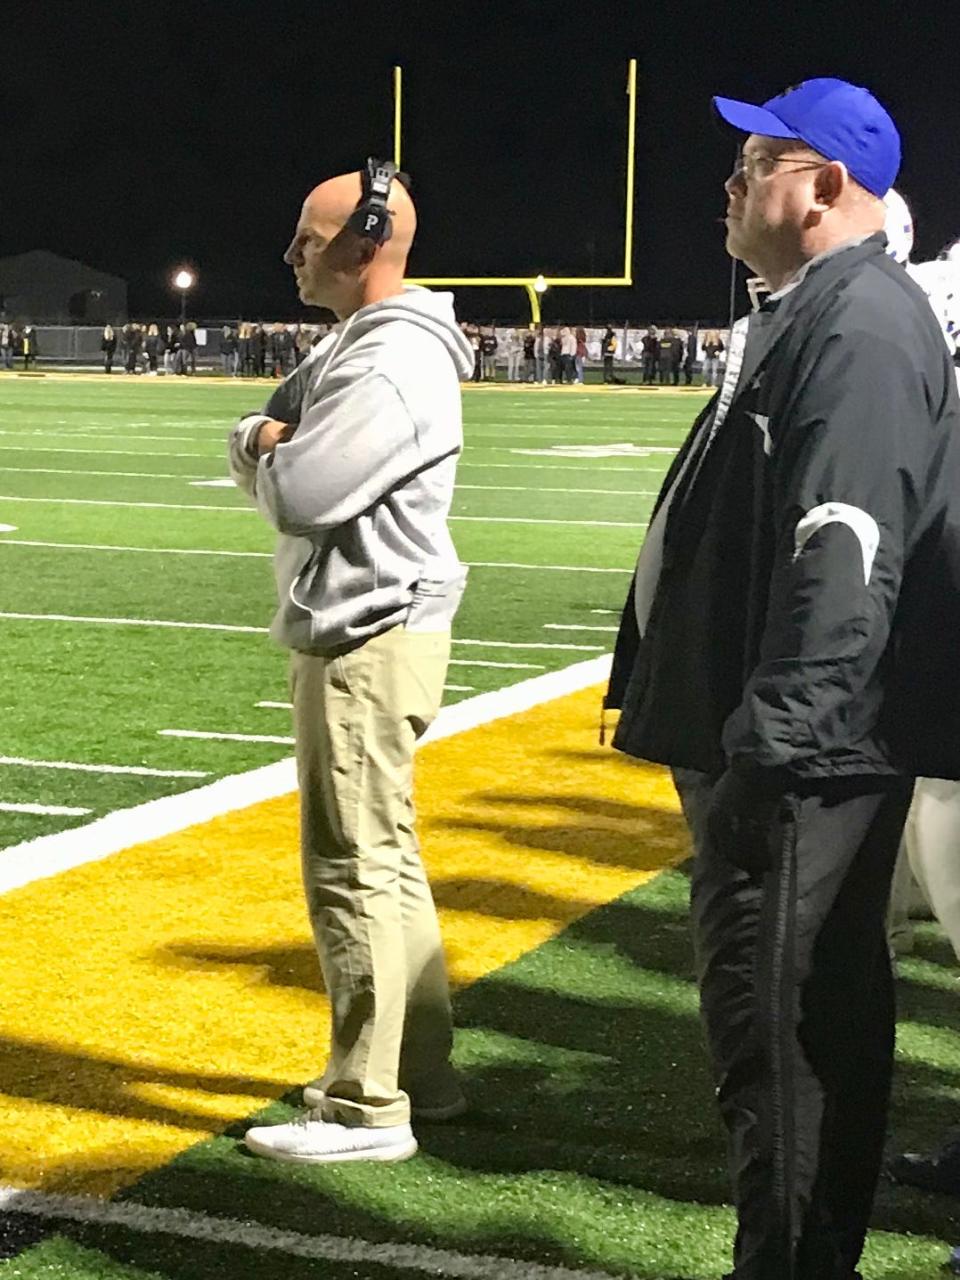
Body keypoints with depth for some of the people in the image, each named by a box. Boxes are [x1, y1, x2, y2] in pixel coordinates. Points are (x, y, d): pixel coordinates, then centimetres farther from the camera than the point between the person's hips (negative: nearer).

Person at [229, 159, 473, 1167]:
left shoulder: (391, 364, -19)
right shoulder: (350, 345, 14)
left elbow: (298, 497, -24)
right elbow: (254, 450, 17)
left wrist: (273, 450, -3)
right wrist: (267, 441, -5)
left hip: (368, 641, -11)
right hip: (363, 631, 11)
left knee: (354, 868, -5)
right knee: (385, 859, 16)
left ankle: (367, 1109, 1)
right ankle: (421, 1073, 26)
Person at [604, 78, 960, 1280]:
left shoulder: (863, 324, -15)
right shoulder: (803, 316, 19)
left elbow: (844, 557, -25)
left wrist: (774, 746, -27)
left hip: (801, 753, -11)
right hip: (756, 737, 11)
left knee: (777, 1024, -6)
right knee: (809, 1018, 17)